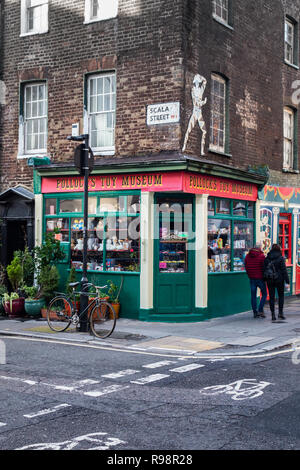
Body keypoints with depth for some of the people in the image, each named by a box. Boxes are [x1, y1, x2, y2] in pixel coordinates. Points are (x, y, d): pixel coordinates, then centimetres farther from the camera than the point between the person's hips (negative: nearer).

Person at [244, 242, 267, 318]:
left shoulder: (247, 256, 7)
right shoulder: (261, 256, -10)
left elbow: (246, 267, 11)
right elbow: (264, 268, -9)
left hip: (252, 278, 4)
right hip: (260, 278, -4)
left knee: (253, 295, 8)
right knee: (264, 294, 8)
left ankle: (255, 312, 8)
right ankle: (260, 310, -4)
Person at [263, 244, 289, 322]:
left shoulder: (267, 259, 2)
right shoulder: (281, 258, -9)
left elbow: (264, 269, 5)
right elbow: (284, 270, -10)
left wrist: (265, 279, 14)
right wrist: (287, 280, -6)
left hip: (269, 280, 3)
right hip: (279, 280, -2)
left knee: (271, 297, 6)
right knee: (281, 295, 13)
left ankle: (273, 314, 3)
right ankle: (280, 313, 6)